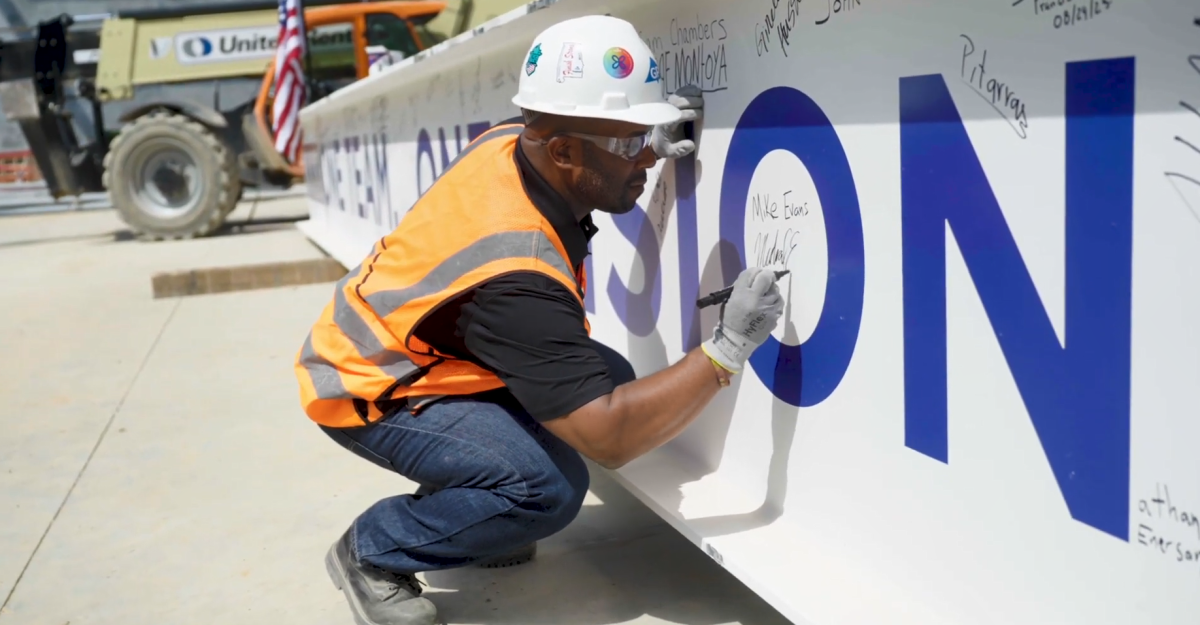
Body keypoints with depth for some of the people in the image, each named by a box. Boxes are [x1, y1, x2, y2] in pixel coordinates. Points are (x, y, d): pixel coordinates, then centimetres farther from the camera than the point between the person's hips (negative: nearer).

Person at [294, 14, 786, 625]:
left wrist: (645, 142, -1)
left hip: (390, 345, 9)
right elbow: (607, 438, -34)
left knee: (608, 378, -1)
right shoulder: (515, 276, -37)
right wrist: (726, 349, -31)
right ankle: (372, 553, -2)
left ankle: (466, 505, 14)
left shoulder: (513, 137, -14)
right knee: (548, 487, -27)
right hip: (366, 392, -9)